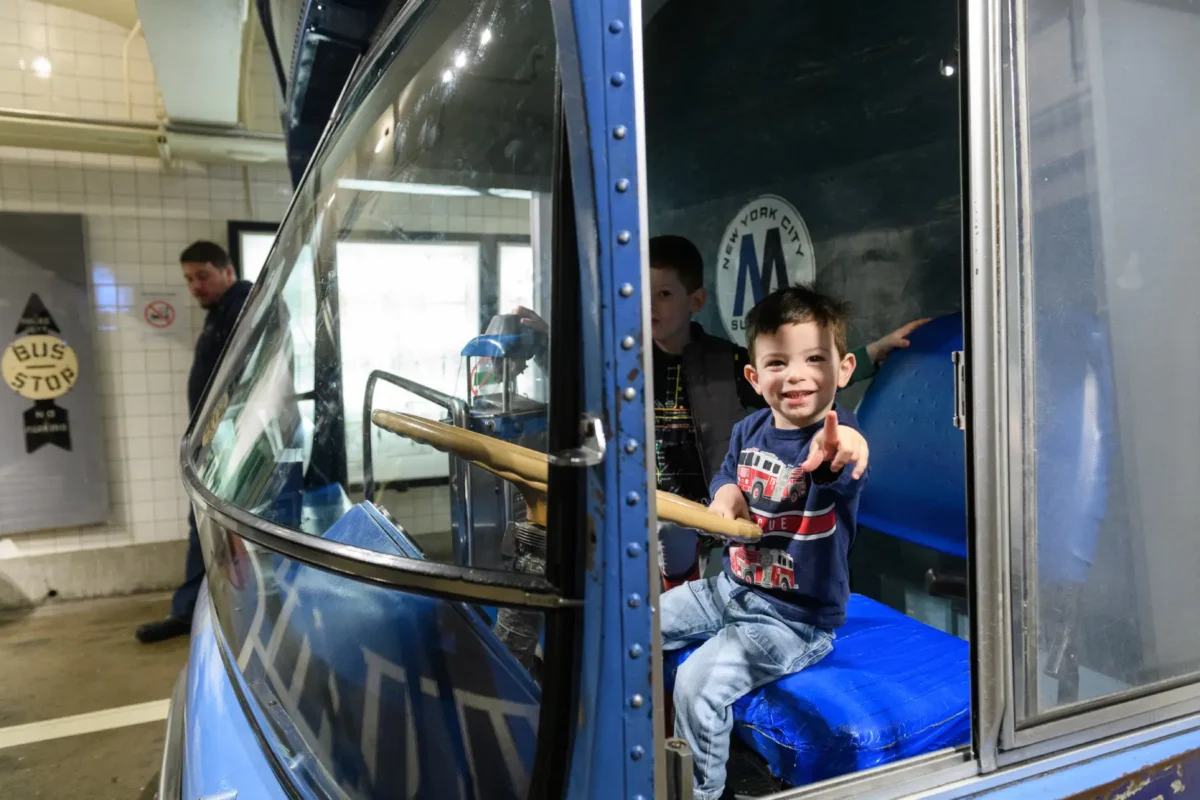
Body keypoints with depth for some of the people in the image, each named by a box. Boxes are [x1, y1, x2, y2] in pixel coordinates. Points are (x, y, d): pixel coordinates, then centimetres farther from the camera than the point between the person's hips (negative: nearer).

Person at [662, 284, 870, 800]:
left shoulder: (842, 441, -23)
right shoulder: (749, 430, -3)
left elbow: (840, 475, -46)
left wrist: (834, 454, -70)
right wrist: (726, 498, -11)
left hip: (796, 618, -7)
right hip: (730, 587, 7)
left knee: (697, 683, -22)